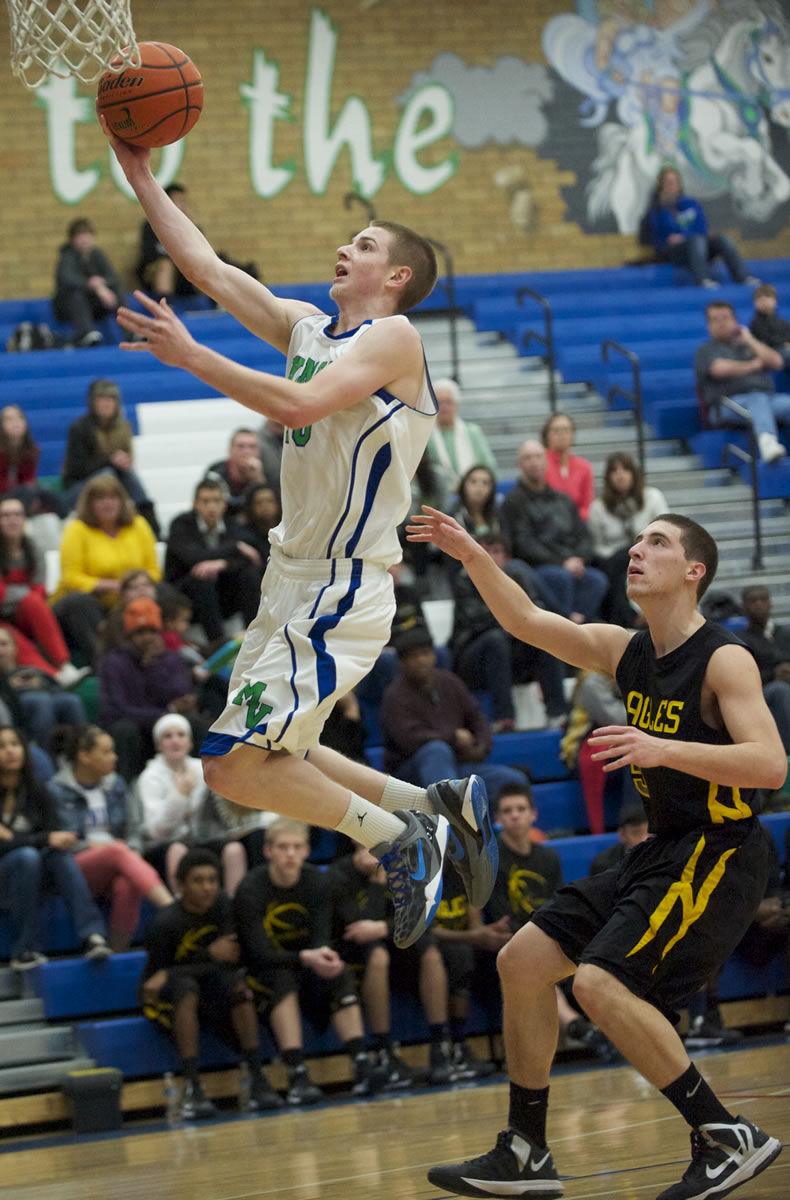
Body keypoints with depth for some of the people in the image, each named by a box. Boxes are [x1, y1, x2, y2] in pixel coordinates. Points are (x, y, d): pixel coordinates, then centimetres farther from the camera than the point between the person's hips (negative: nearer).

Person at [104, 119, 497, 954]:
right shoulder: (306, 327, 13)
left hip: (340, 593, -9)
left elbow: (299, 405, -27)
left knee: (234, 766, -14)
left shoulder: (393, 339, -12)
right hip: (295, 580, 9)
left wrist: (190, 357, -26)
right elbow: (205, 265, 12)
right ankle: (437, 806, 23)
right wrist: (139, 175, 8)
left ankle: (398, 837, 0)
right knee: (270, 756, 17)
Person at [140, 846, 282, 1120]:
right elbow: (156, 973, -18)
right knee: (186, 987, -36)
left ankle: (257, 1078, -28)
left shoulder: (222, 905, -8)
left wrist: (170, 975, -27)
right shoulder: (165, 923, -21)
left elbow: (232, 959, -17)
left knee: (237, 982, -26)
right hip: (160, 998, -4)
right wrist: (211, 956, -22)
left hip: (209, 988, 4)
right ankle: (192, 1087, -43)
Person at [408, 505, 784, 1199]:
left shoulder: (724, 661, -15)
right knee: (523, 961, 7)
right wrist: (474, 557, -4)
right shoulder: (625, 653, 8)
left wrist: (662, 750, -35)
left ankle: (730, 1140, -15)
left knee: (601, 982, -24)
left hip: (718, 854, -9)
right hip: (662, 852, 9)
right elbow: (527, 621, 12)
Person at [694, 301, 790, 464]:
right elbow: (720, 369, -6)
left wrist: (750, 340, 10)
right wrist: (753, 365, 6)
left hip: (768, 397, 5)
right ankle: (767, 442, -67)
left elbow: (777, 363, 14)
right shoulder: (706, 351, 16)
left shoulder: (749, 346, 30)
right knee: (758, 400, -39)